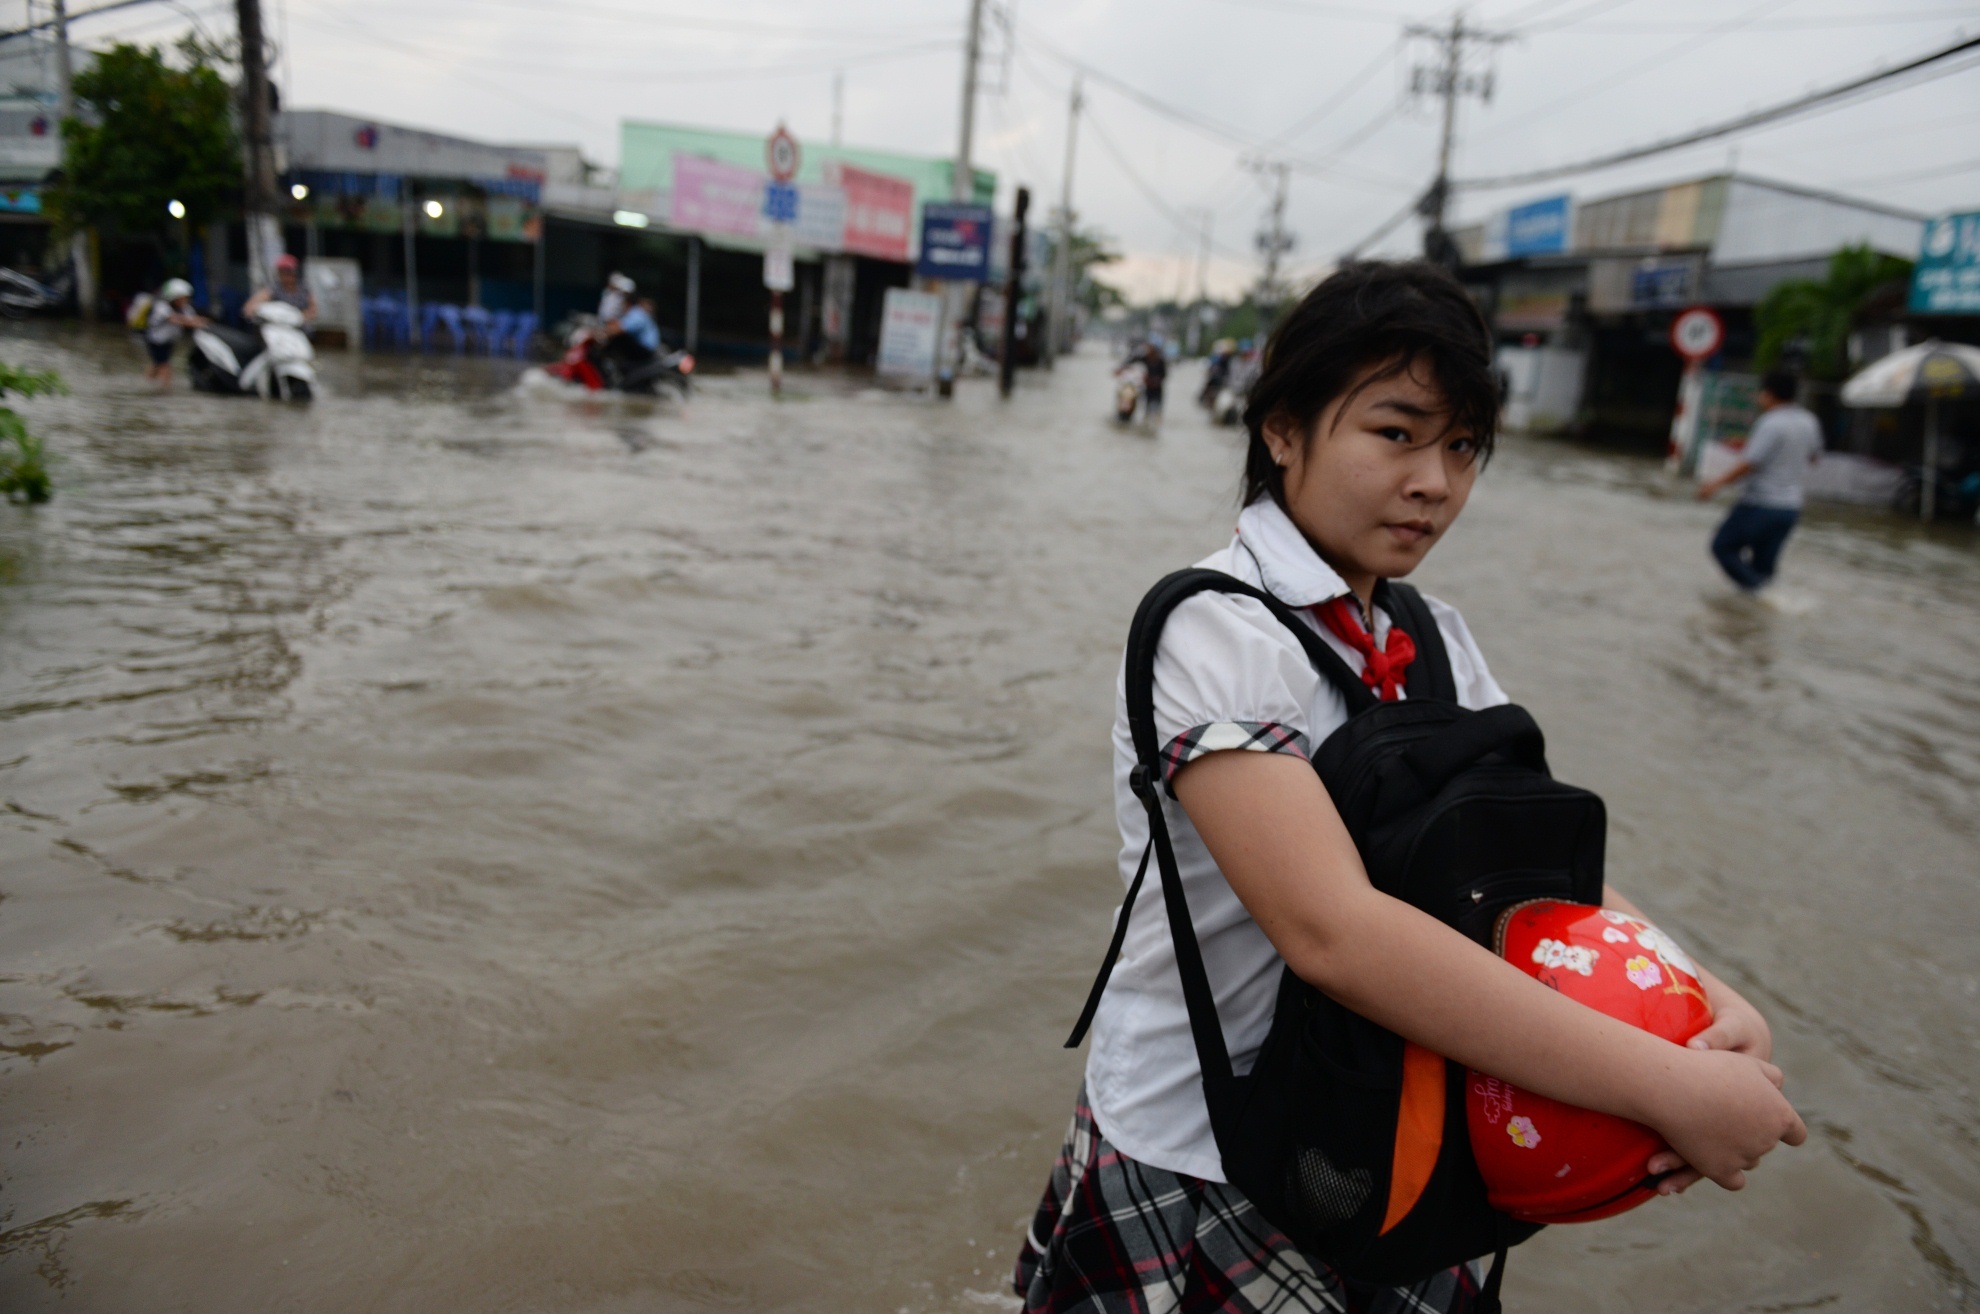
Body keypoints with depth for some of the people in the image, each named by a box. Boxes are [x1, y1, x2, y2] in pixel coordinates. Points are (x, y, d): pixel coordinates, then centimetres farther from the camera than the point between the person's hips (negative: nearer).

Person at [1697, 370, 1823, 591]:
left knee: (1723, 546, 3)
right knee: (1764, 561, 13)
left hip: (1760, 504, -8)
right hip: (1790, 507, 8)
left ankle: (1757, 589, -11)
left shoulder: (1772, 423, -17)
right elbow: (1814, 456, 22)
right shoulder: (1809, 422, 8)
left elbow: (1751, 462, -24)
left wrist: (1718, 483, -20)